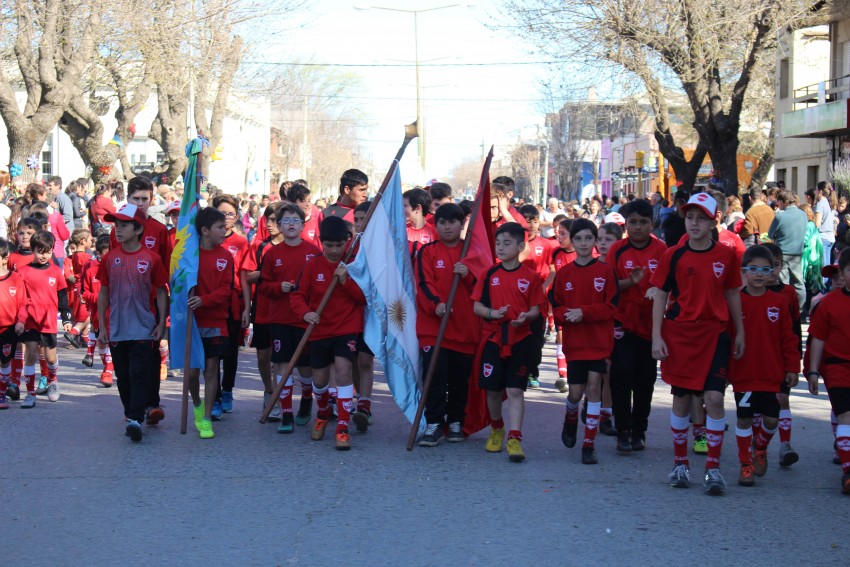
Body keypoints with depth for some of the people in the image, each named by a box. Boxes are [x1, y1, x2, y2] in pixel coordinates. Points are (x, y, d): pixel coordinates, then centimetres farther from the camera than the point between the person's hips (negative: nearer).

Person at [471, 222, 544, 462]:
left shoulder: (529, 277, 0)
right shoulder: (490, 274, 4)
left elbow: (535, 309, 3)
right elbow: (476, 306, 4)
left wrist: (526, 316, -19)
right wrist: (492, 313, -15)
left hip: (520, 339, -2)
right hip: (493, 338, 2)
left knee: (515, 390, -7)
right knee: (493, 389, 9)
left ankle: (515, 438, -8)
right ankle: (496, 429, 32)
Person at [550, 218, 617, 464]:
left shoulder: (605, 271, -3)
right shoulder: (564, 274, 4)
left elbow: (611, 306, -6)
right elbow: (556, 306, 6)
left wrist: (584, 312, -17)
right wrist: (566, 315, -15)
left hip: (599, 340, -2)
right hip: (574, 340, 2)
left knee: (594, 385, -8)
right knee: (576, 392, 3)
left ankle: (589, 443, -1)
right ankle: (571, 418, 38)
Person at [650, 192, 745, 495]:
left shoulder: (726, 255, 2)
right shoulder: (674, 255, -1)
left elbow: (732, 294, 11)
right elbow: (660, 296, 2)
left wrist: (740, 332, 12)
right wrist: (656, 336, -4)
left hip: (714, 335, 0)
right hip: (679, 335, 0)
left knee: (714, 398, -9)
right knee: (681, 399, 7)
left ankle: (713, 467, -1)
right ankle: (680, 463, 20)